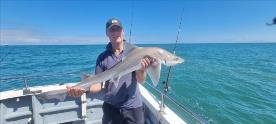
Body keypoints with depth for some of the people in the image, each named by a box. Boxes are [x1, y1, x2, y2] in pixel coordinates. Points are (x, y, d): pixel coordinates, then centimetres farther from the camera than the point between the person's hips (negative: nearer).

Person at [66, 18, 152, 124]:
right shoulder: (102, 57, -3)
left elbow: (141, 81, -10)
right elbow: (99, 84, -3)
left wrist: (142, 70, -31)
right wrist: (83, 89, -21)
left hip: (133, 107, 0)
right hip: (110, 107, 1)